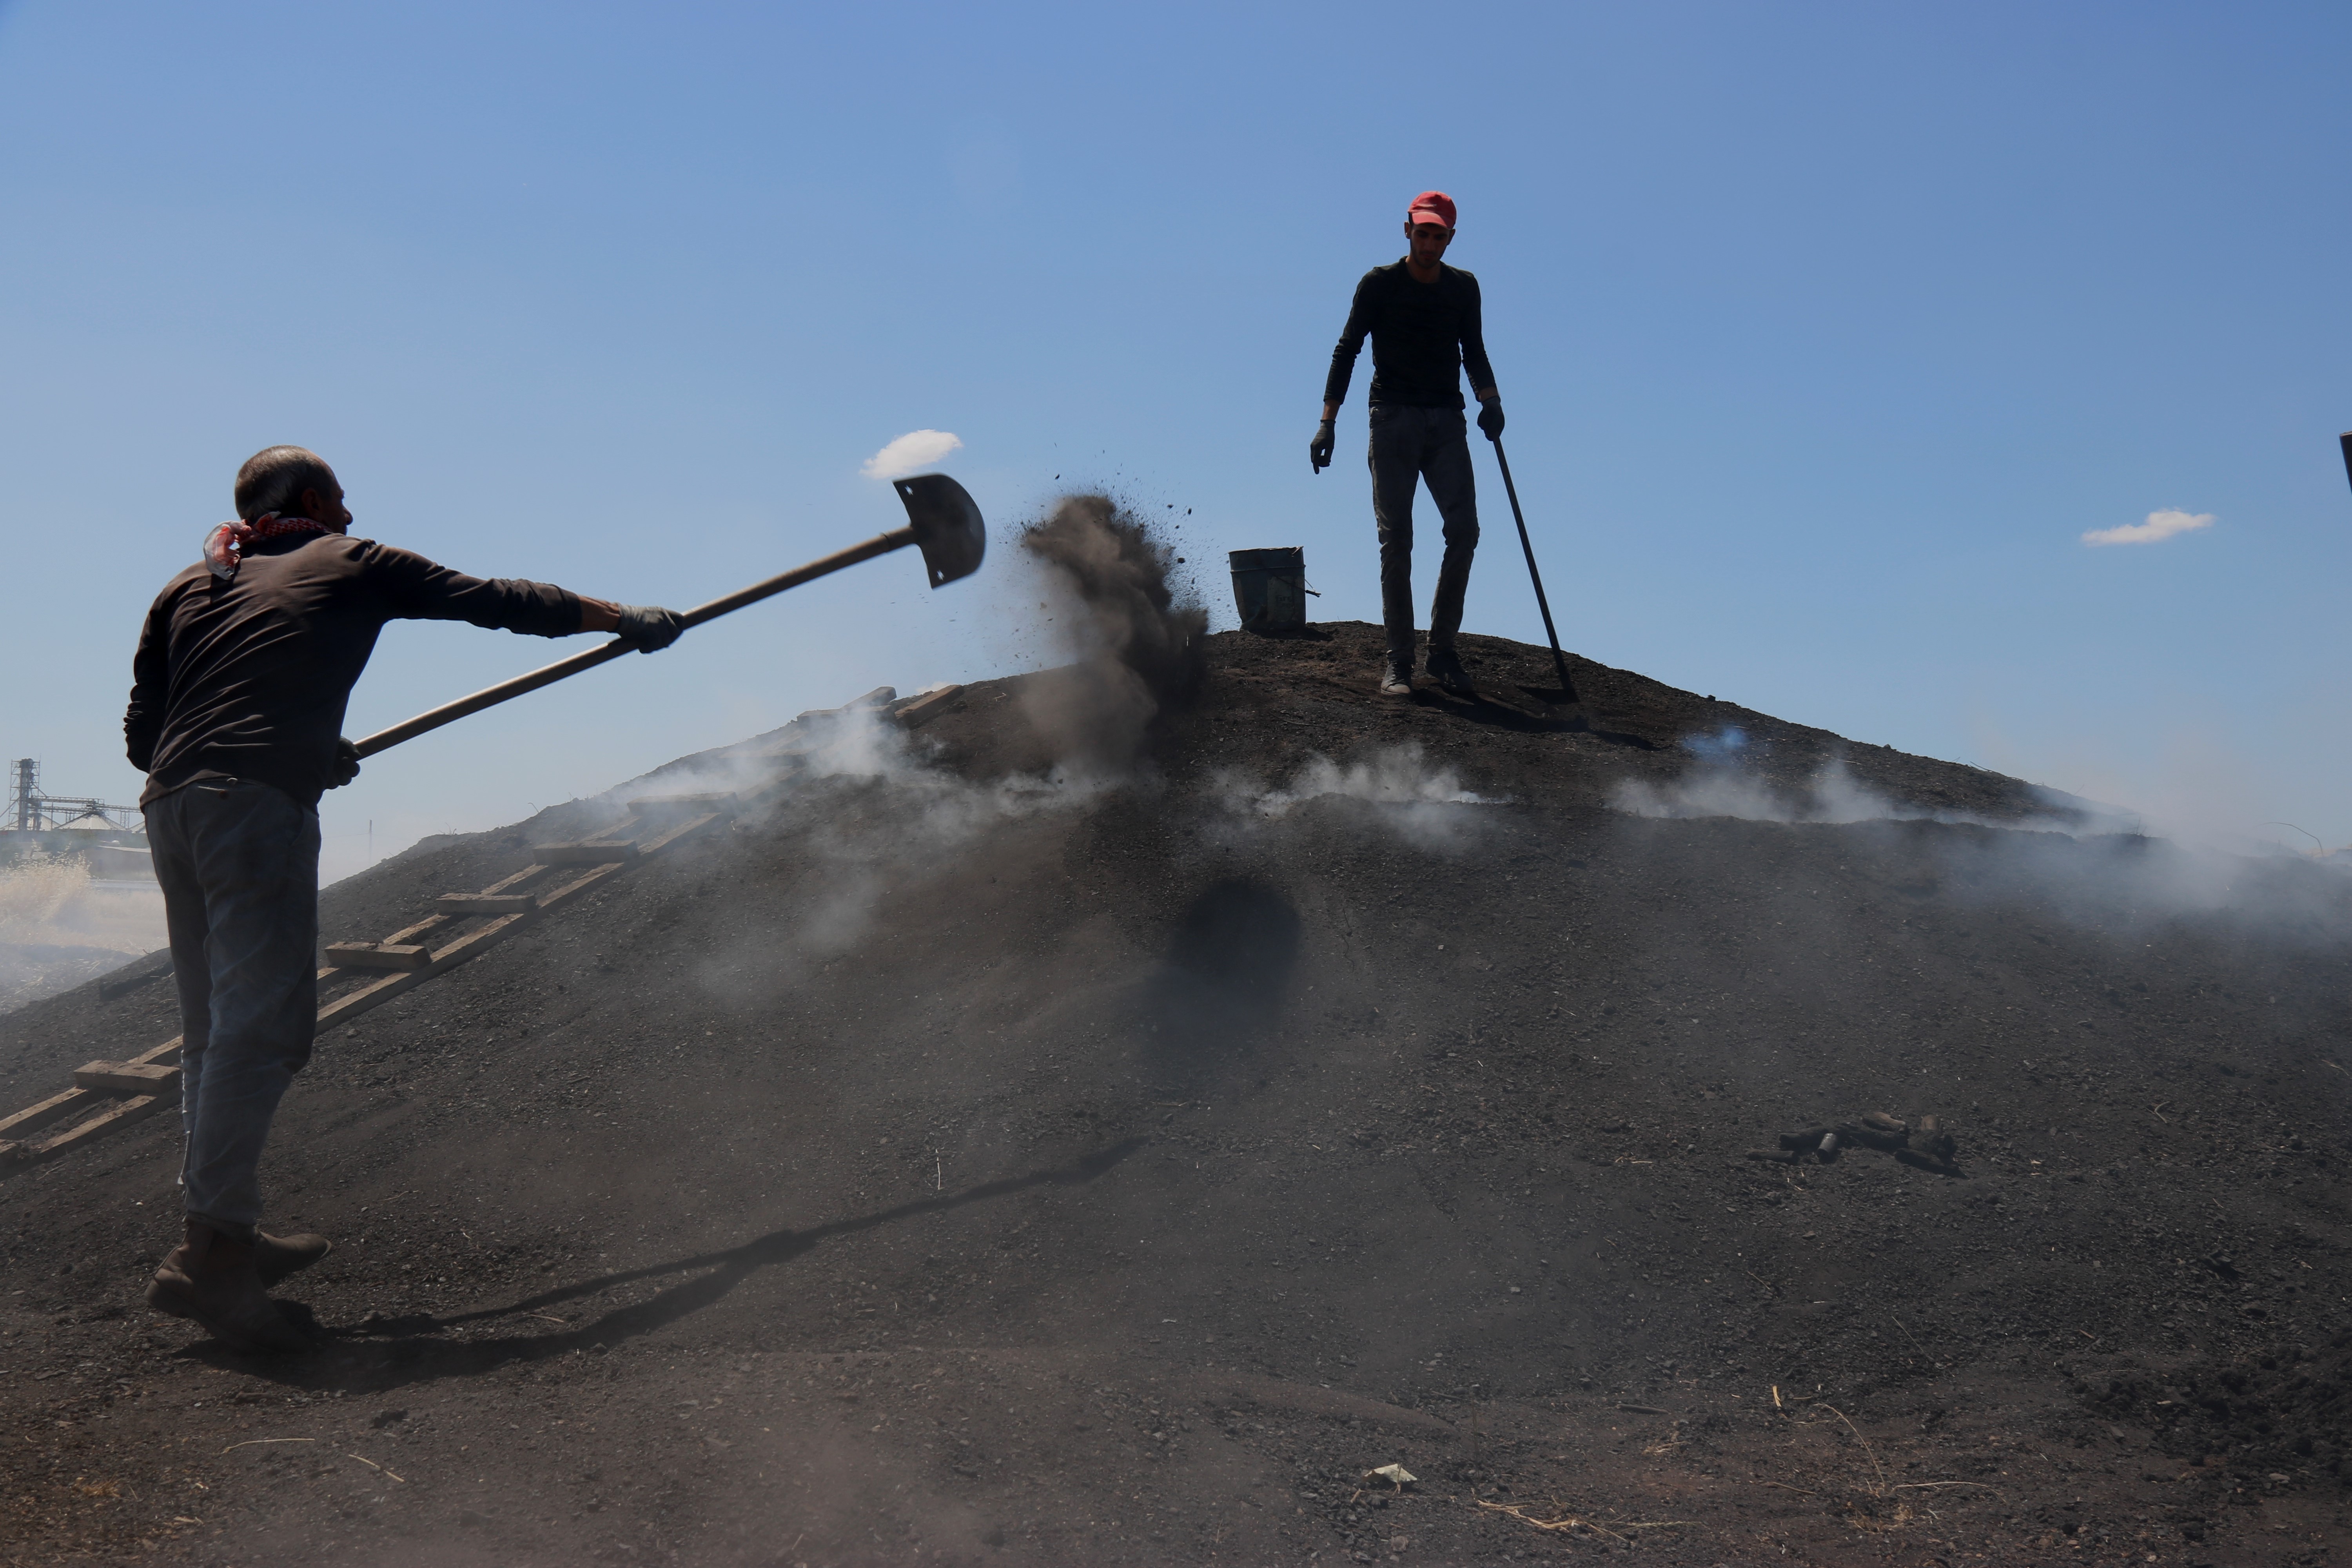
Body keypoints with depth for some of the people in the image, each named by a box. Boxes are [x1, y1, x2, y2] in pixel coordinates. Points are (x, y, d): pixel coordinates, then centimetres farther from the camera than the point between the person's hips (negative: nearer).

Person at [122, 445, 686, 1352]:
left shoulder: (187, 590, 24)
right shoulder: (350, 565, 13)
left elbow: (140, 734, 20)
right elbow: (498, 602, 16)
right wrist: (630, 620, 27)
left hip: (170, 804, 7)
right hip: (259, 806, -7)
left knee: (214, 1029, 14)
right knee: (262, 1028, -10)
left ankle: (228, 1238, 22)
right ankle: (208, 1253, -17)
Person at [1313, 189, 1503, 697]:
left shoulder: (1463, 288, 12)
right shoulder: (1380, 284, 2)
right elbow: (1347, 350, 1)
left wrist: (1489, 399, -1)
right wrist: (1328, 422, -7)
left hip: (1446, 421, 3)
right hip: (1393, 419, -3)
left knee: (1464, 530, -11)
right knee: (1396, 540, -7)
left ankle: (1443, 650, -1)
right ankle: (1398, 660, -4)